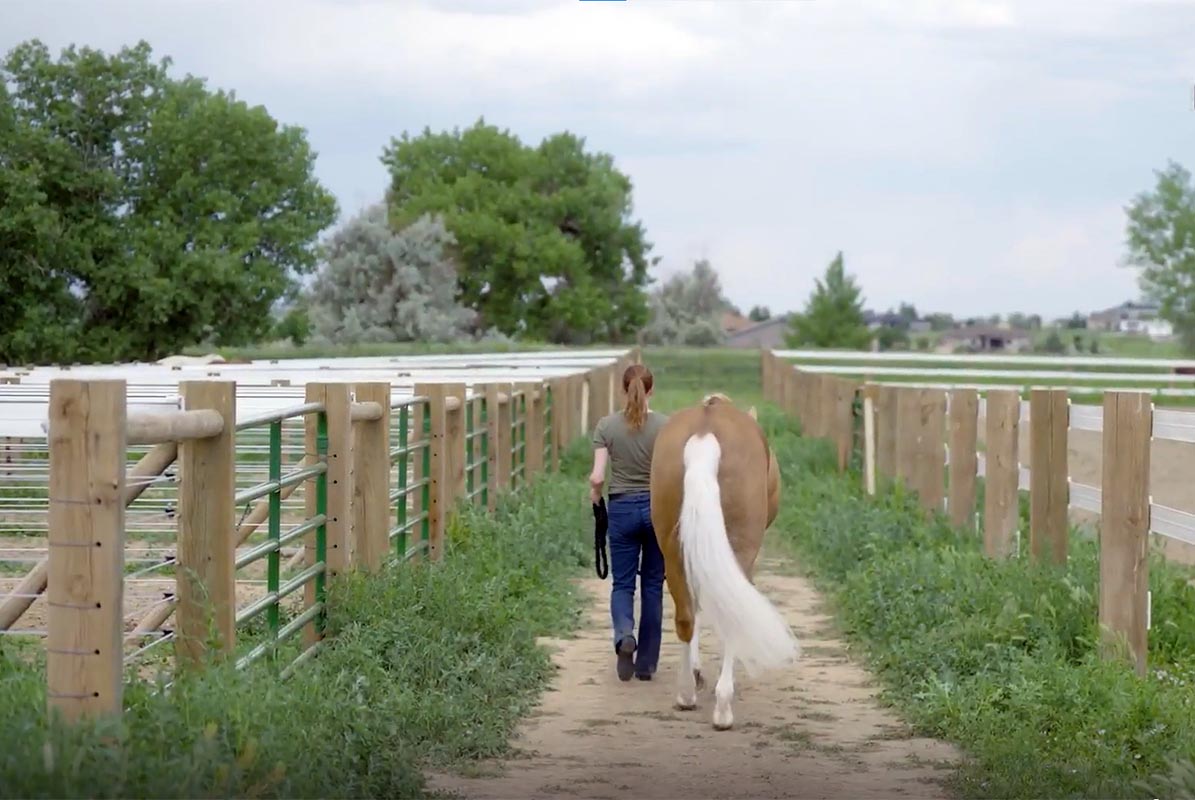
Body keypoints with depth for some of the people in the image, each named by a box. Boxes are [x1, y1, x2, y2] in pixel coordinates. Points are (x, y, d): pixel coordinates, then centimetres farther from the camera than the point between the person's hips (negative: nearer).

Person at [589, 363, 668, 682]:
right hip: (658, 508, 0)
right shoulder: (665, 426, -7)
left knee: (622, 583, 9)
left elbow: (597, 477, -8)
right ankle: (646, 663, 12)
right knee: (652, 585, 10)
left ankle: (624, 635, -21)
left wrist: (594, 492, 12)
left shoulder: (607, 426, -5)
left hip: (622, 509, 0)